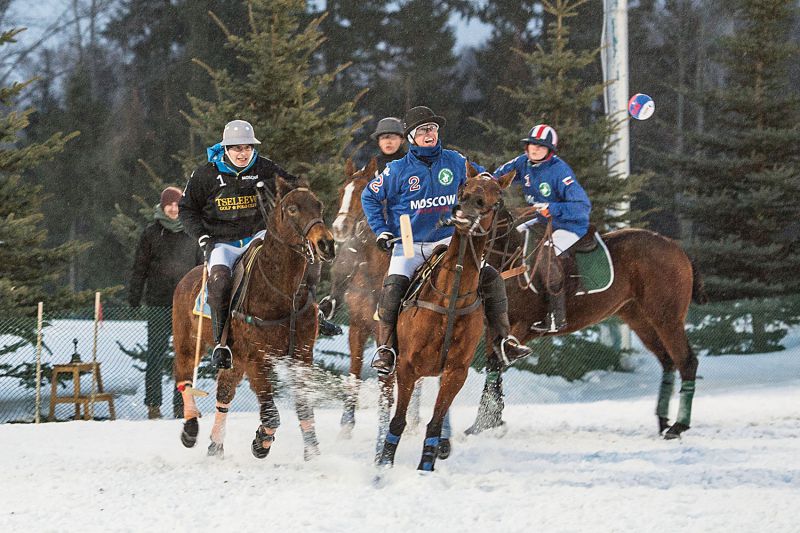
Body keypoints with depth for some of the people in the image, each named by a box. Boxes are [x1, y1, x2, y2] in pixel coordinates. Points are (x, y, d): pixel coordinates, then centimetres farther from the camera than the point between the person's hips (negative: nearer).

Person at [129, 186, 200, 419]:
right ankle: (153, 404, 3)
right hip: (158, 304, -2)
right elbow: (139, 268, 5)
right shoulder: (151, 234, 4)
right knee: (156, 355, -1)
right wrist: (134, 297, 0)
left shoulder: (191, 233, 9)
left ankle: (182, 404, 10)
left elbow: (201, 268, 16)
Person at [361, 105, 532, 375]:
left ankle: (503, 337, 1)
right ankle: (385, 348, -19)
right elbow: (370, 196, 7)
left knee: (491, 278, -9)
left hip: (448, 240, 3)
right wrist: (381, 230, -1)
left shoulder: (454, 162, 2)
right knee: (393, 286, -29)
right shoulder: (398, 170, -4)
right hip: (409, 244, -3)